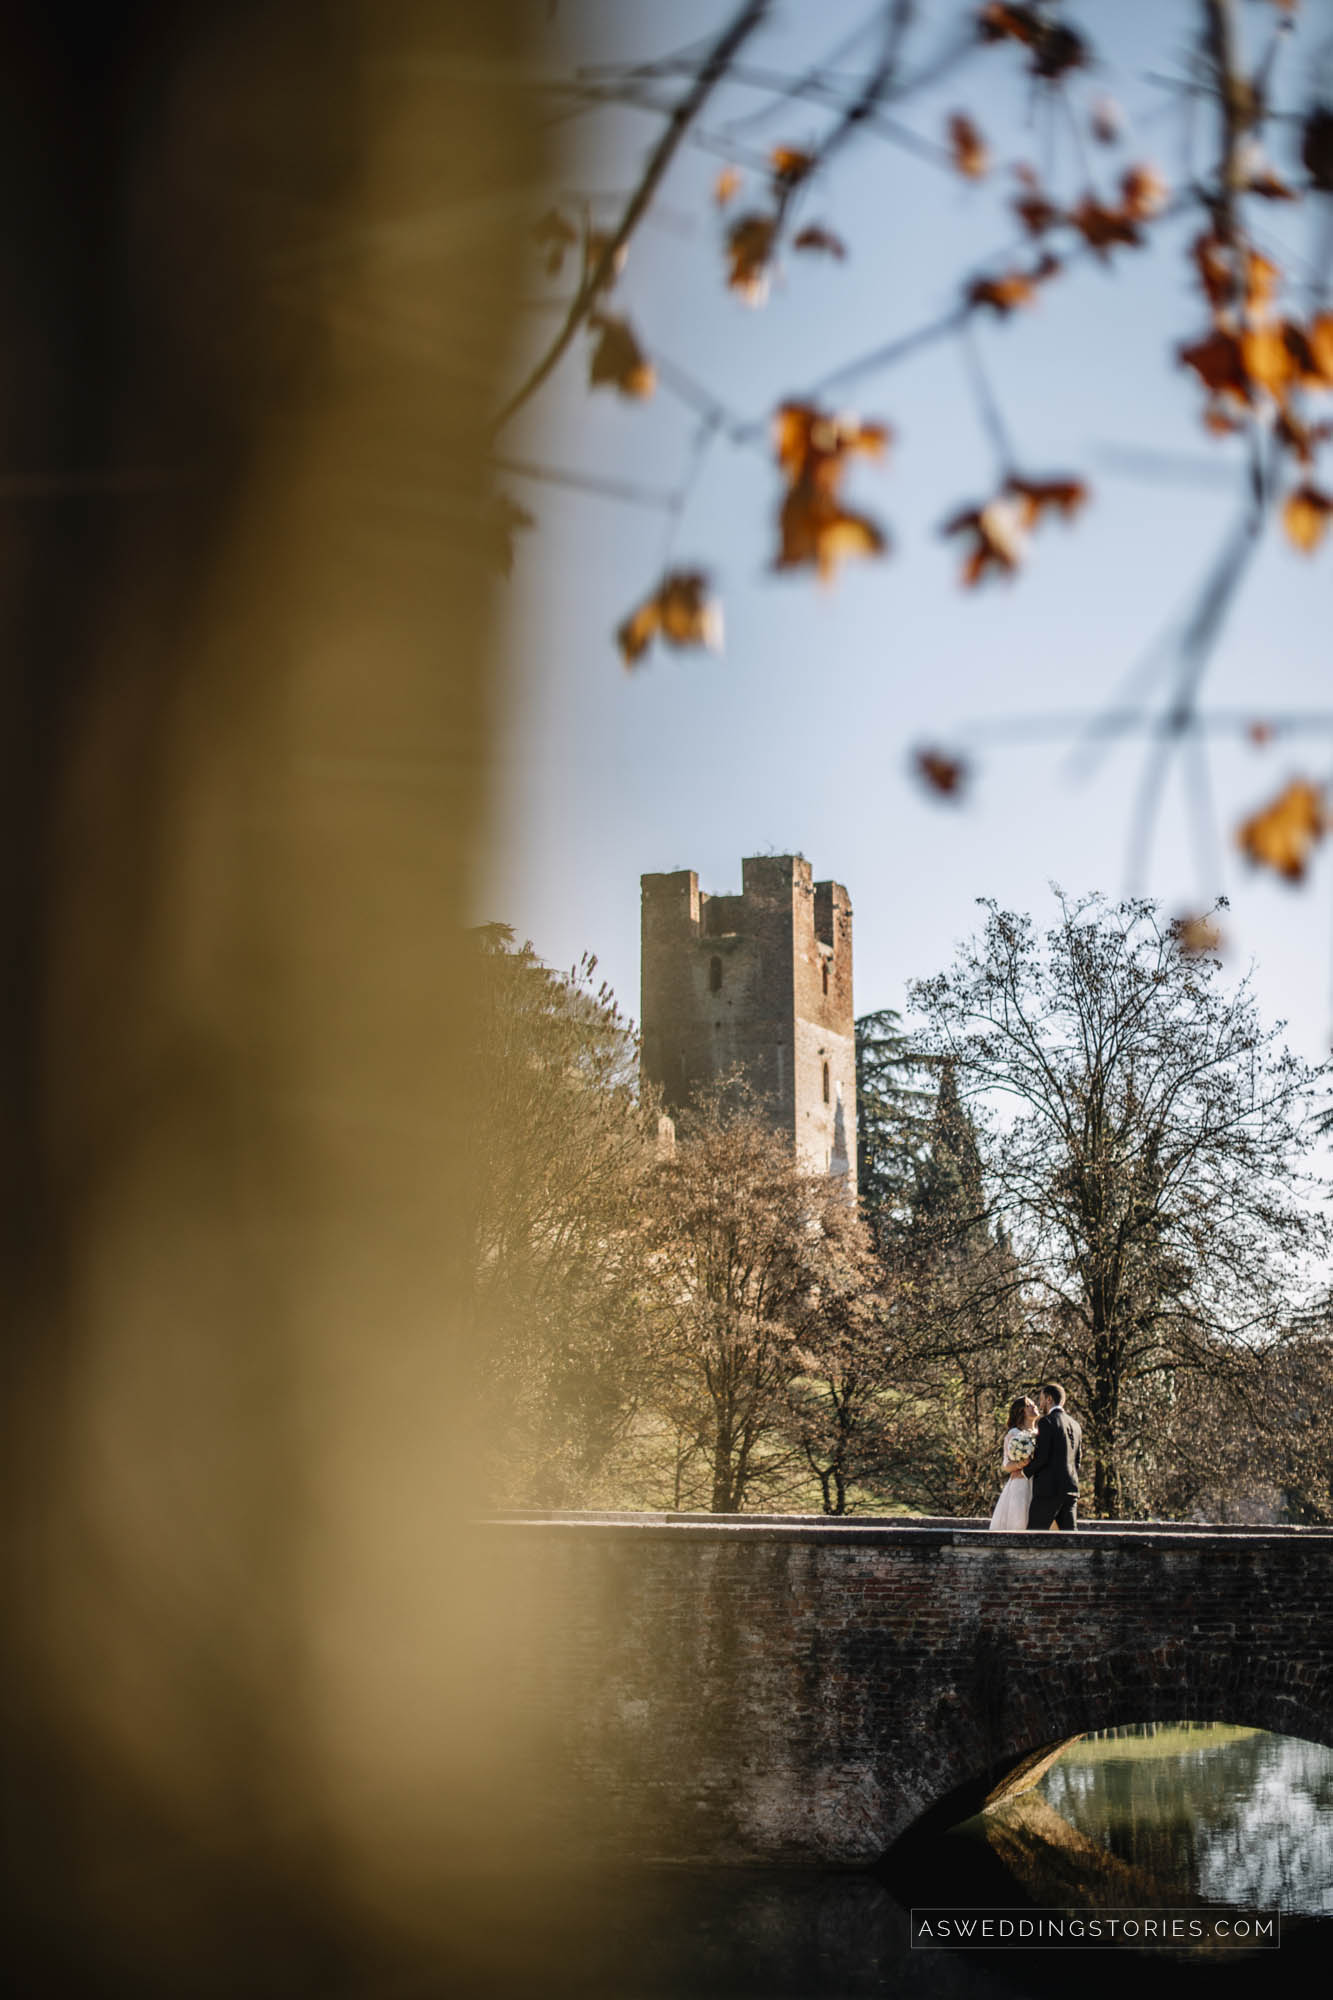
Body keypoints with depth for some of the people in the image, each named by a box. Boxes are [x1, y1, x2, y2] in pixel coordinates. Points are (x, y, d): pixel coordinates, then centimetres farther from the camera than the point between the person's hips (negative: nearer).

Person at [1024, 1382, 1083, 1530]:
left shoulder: (1047, 1422, -8)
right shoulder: (1075, 1425, 16)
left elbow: (1041, 1457, -14)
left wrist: (1025, 1472, 1)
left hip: (1049, 1490, -7)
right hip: (1071, 1490, 7)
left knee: (1034, 1533, -3)